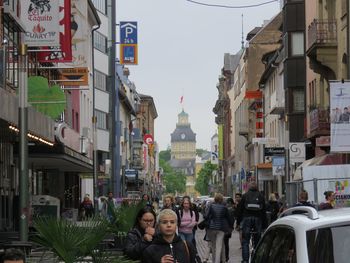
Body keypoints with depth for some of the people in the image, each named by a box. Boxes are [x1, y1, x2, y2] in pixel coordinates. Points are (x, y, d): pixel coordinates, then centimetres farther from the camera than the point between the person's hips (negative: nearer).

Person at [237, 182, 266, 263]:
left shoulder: (245, 196, 5)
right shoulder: (261, 196, 9)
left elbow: (240, 209, 3)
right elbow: (264, 211, 8)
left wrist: (238, 222, 7)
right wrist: (264, 225, 10)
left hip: (247, 218, -1)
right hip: (258, 219, 1)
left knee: (245, 242, 1)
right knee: (257, 241, 8)